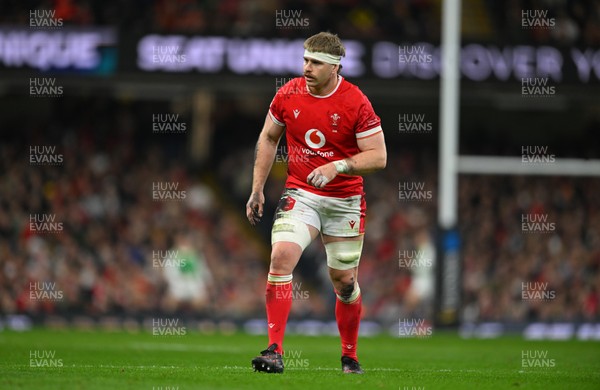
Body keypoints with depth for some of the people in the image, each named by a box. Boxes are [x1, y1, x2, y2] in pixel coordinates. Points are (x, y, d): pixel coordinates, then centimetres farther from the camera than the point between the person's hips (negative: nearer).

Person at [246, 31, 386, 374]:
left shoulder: (356, 103, -13)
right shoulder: (288, 95, -3)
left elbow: (379, 156, -12)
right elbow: (268, 139, 12)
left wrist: (337, 167, -26)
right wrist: (257, 189, 9)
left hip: (345, 201, -1)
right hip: (300, 195, 1)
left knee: (345, 281, 7)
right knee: (281, 257, -21)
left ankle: (350, 356, 30)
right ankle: (275, 352, -21)